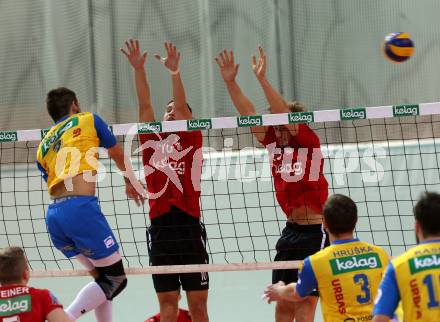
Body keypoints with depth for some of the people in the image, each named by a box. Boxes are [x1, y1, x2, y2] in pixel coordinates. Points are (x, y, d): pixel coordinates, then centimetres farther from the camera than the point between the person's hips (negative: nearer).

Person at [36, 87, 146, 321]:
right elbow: (119, 156, 27)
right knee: (116, 278, 0)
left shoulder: (43, 146, 24)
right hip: (81, 207, -6)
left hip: (53, 215, 6)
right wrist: (131, 183, 46)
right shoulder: (88, 120, 14)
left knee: (102, 277, 19)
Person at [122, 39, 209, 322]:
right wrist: (138, 68, -5)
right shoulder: (152, 142, 13)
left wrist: (175, 71, -18)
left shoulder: (192, 141, 7)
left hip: (189, 227, -2)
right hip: (160, 228, 2)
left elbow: (183, 108, -6)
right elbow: (144, 105, 5)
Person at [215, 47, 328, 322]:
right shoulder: (275, 144, 8)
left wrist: (263, 79, -27)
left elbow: (285, 114, -22)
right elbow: (249, 114, 3)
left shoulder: (309, 143, -8)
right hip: (291, 230, 7)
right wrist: (230, 81, -6)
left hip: (315, 232, -7)